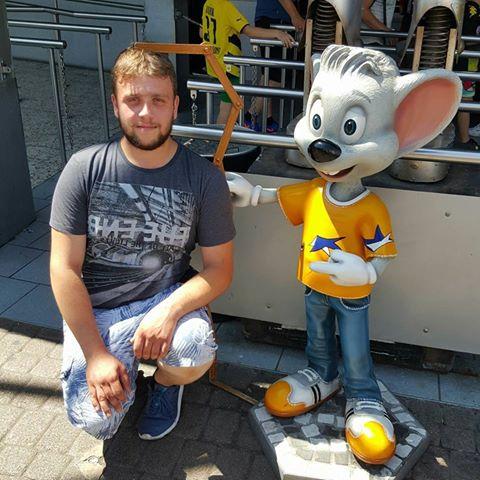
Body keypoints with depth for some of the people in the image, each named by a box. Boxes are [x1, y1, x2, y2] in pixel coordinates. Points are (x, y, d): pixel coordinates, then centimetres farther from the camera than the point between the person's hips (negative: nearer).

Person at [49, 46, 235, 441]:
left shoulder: (204, 178, -9)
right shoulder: (85, 169, -10)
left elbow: (219, 268, -6)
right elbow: (65, 268, -9)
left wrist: (169, 310, -26)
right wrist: (95, 354, -15)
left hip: (167, 299, 1)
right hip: (94, 310, 0)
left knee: (196, 352, -31)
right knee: (96, 422, -17)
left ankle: (166, 381, 8)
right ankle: (126, 364, 20)